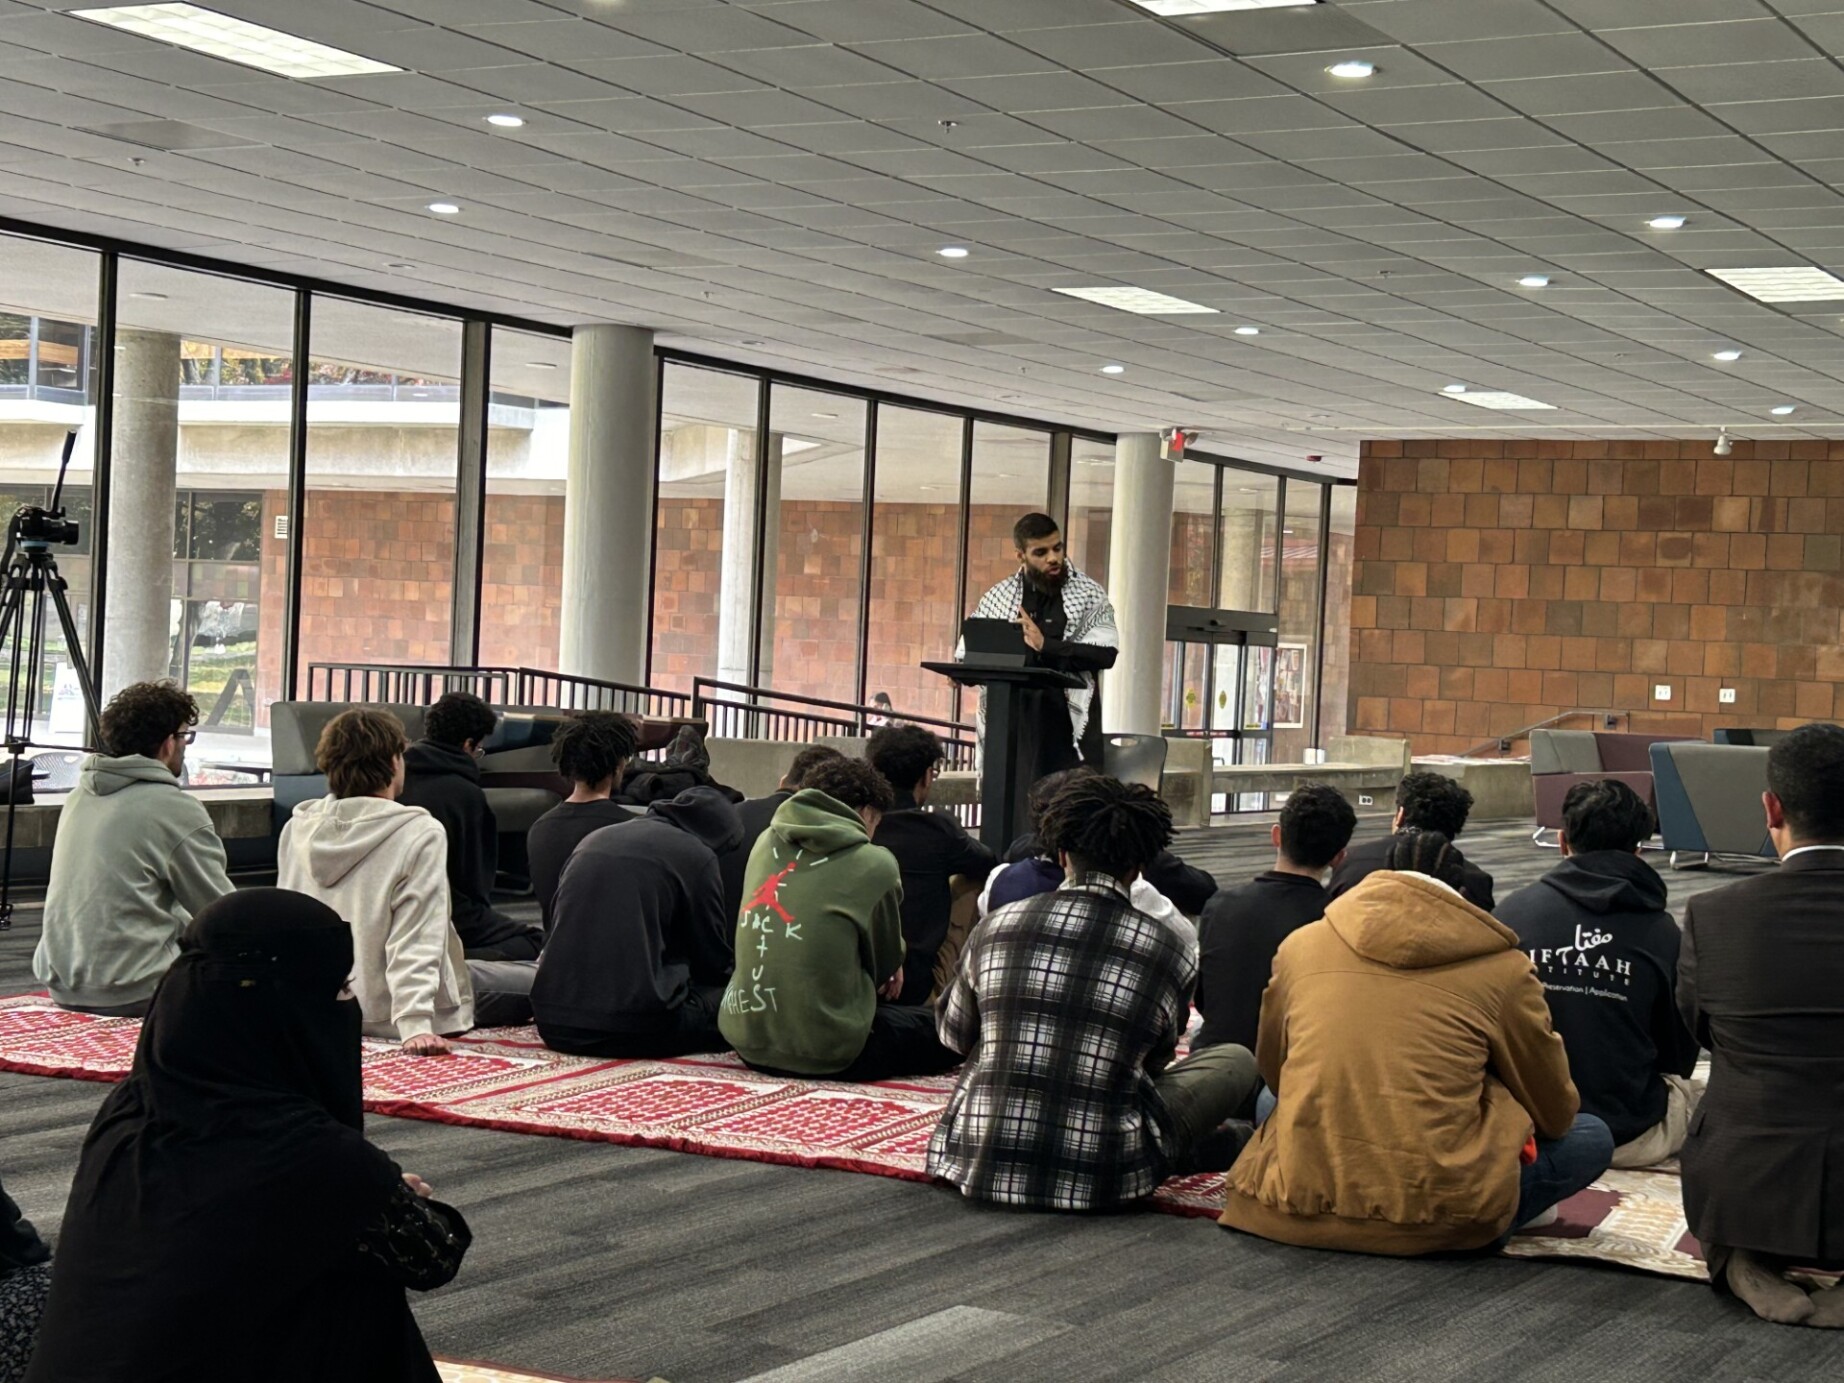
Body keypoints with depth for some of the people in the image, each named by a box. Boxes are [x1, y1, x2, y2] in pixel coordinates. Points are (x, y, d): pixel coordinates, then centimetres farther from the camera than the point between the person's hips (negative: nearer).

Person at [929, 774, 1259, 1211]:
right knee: (1237, 1061, 15)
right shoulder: (1167, 954, -2)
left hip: (980, 1167, 3)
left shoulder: (995, 928, 2)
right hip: (1100, 1180, -2)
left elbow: (953, 1036, 18)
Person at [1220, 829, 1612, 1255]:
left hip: (1300, 1204, 4)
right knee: (1592, 1137, 18)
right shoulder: (1502, 968, 2)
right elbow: (1554, 1113, 14)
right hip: (1436, 1220, -3)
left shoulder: (1299, 946, 11)